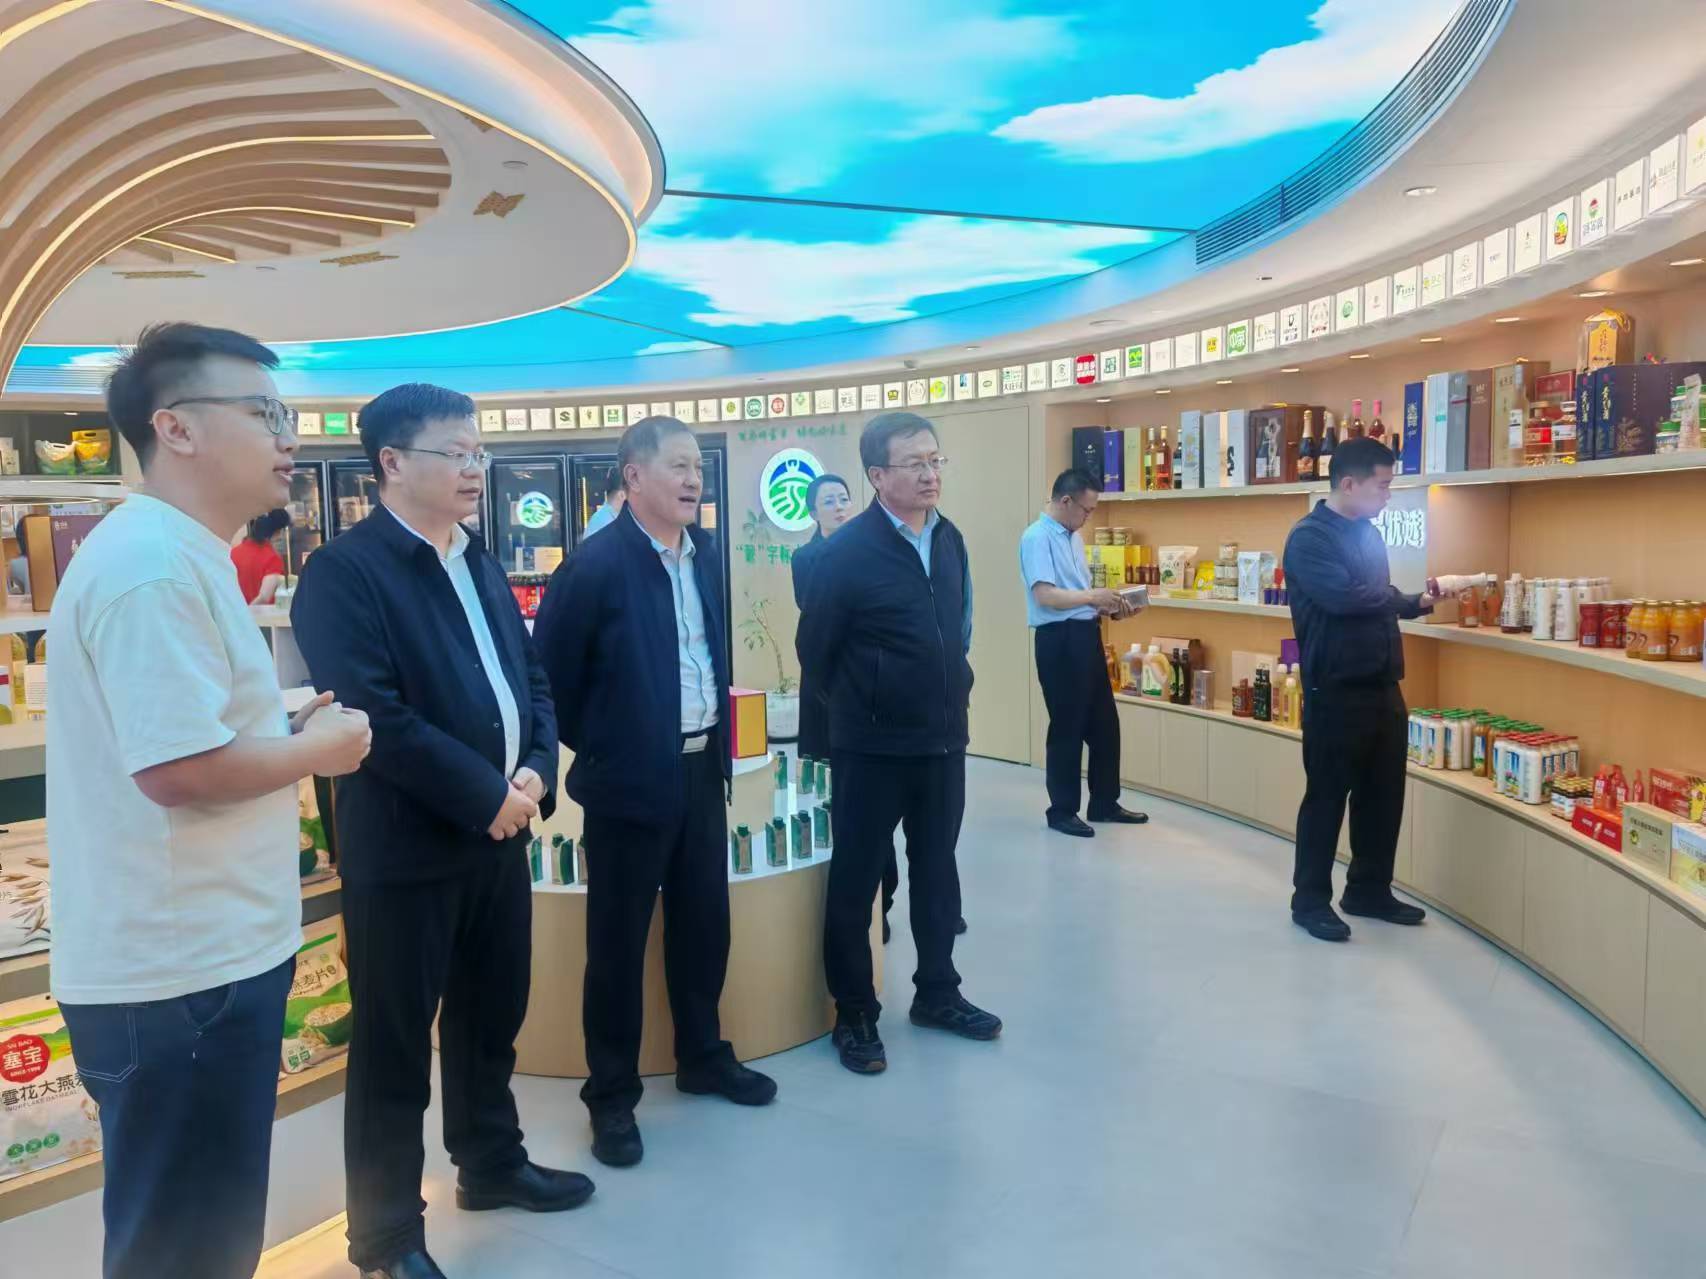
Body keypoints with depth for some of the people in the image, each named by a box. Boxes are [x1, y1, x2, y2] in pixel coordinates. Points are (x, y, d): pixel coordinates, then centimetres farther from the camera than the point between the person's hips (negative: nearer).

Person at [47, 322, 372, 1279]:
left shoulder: (180, 555, 13)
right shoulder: (153, 564, -21)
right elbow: (178, 768, -28)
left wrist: (290, 731, 7)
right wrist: (318, 747, -13)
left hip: (205, 956, 10)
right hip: (183, 975, -10)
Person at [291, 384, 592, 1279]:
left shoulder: (480, 565, 12)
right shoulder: (344, 569, -13)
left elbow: (530, 677, 12)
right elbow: (374, 717, -22)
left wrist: (536, 773, -5)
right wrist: (486, 795, -18)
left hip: (499, 829, 8)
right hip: (405, 846, -7)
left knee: (491, 1017, 21)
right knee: (394, 1043, 7)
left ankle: (491, 1164, 41)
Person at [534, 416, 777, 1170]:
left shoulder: (705, 553, 6)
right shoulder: (596, 564, -16)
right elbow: (551, 670, -10)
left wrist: (717, 736, 14)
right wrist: (595, 746, -3)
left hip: (702, 770, 7)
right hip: (632, 779, -6)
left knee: (704, 922, 17)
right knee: (618, 940, 6)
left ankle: (703, 1057, 36)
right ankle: (612, 1096, 21)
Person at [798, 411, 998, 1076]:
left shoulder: (951, 540, 5)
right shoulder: (848, 551, -15)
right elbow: (815, 649, -8)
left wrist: (955, 690, 13)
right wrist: (860, 707, 4)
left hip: (944, 738, 6)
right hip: (872, 746, -6)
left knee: (936, 869, 18)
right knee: (855, 878, 7)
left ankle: (937, 993, 34)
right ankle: (854, 1015, 21)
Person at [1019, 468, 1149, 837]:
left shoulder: (1074, 537, 15)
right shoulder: (1037, 538, -14)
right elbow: (1045, 595, -23)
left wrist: (1104, 606, 5)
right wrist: (1094, 597, -18)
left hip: (1087, 635, 9)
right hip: (1059, 640, -9)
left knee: (1105, 723, 14)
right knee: (1067, 727, 1)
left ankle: (1105, 803, 28)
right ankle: (1062, 811, 16)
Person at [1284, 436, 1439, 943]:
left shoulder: (1367, 533, 14)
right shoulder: (1308, 537, -12)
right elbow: (1343, 597, -25)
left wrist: (1419, 602, 2)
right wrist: (1411, 599, -9)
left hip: (1383, 687, 8)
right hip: (1336, 692, -8)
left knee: (1384, 794, 14)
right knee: (1327, 797, 1)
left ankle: (1369, 891, 28)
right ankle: (1310, 900, 13)